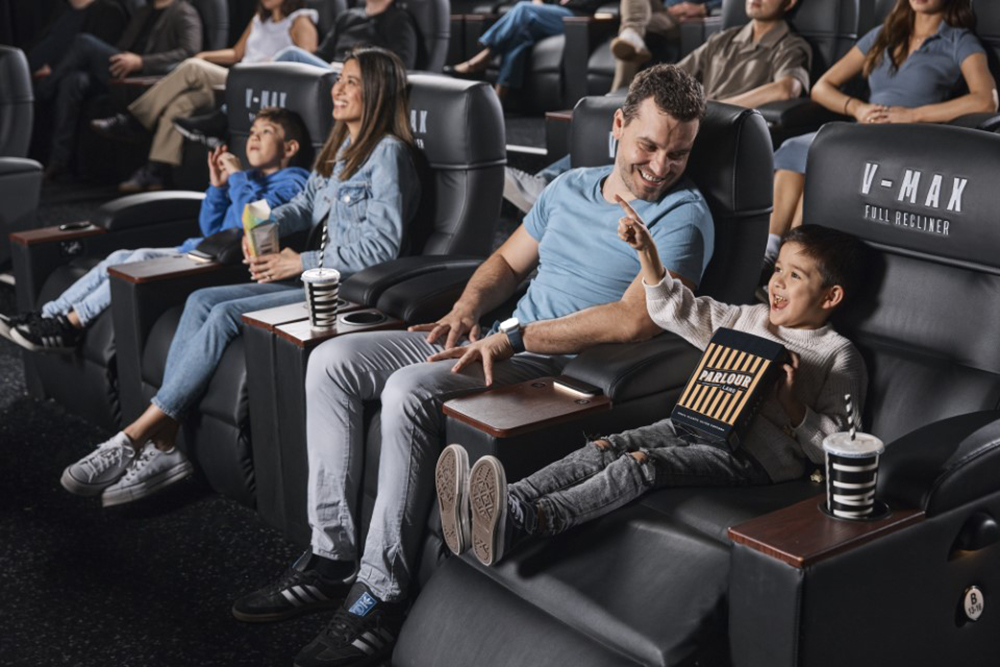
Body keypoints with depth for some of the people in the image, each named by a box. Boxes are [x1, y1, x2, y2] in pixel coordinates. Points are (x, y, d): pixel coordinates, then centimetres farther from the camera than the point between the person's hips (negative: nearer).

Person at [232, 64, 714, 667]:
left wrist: (515, 338, -22)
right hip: (503, 342, 8)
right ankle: (332, 556, -4)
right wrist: (467, 309, 0)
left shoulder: (683, 217, -8)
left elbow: (634, 320, -21)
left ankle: (381, 593, -22)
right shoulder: (571, 188, 16)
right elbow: (508, 261, 23)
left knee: (411, 387, -31)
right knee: (333, 361, -3)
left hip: (569, 365, -8)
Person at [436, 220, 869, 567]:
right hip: (698, 422, 7)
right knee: (604, 449, -18)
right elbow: (678, 311, 25)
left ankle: (522, 523, -46)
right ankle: (503, 504, -35)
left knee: (641, 465, -30)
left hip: (753, 454, -7)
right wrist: (648, 253, 14)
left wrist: (792, 403, -16)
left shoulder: (838, 358, 3)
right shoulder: (748, 320, 21)